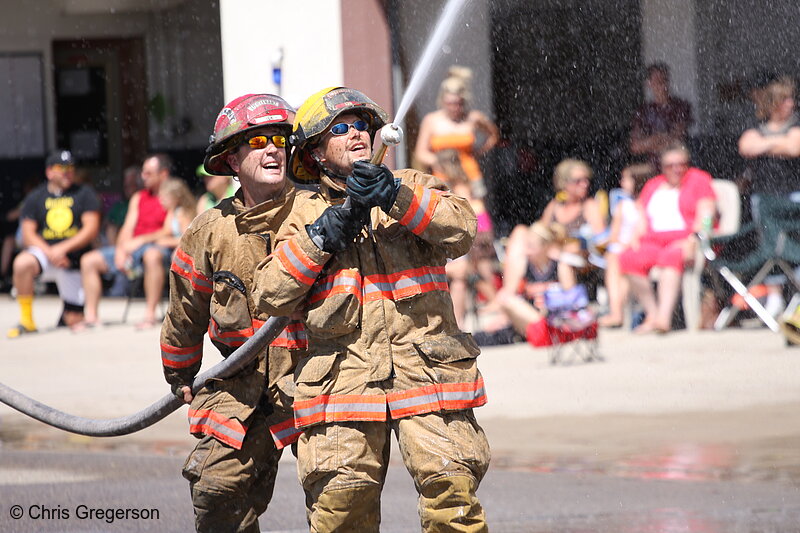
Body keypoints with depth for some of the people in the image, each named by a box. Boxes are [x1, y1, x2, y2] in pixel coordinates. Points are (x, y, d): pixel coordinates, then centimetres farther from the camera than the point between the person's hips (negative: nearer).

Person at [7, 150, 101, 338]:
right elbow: (28, 234, 0)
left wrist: (62, 248, -18)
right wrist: (49, 252, -19)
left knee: (74, 320, -3)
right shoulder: (35, 197, 6)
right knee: (22, 263, -35)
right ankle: (26, 320, -20)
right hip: (44, 252, 0)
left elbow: (92, 229, -6)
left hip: (74, 261, 0)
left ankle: (68, 312, 38)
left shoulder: (84, 193, 4)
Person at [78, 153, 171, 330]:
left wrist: (141, 240, -15)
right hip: (132, 249, 8)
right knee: (88, 260, -4)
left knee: (152, 255, -43)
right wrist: (121, 249, -6)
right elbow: (128, 228, 14)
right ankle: (91, 316, -9)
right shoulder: (138, 198, 22)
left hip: (157, 246, -7)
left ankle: (150, 315, -40)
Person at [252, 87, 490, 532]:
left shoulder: (414, 188, 15)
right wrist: (323, 236, -5)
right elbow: (270, 297, 4)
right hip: (343, 379, 1)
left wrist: (396, 197, -16)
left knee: (453, 490, -15)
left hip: (425, 371, -1)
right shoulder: (307, 216, 16)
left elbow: (462, 231, -5)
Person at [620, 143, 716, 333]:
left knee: (671, 255, -39)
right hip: (655, 241, 5)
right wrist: (635, 239, -2)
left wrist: (692, 241, -19)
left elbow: (705, 217, -2)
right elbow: (641, 220, 20)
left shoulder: (699, 180, 10)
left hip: (686, 241, -5)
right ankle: (652, 312, -27)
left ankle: (664, 317, -50)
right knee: (629, 258, -28)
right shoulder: (652, 186, 25)